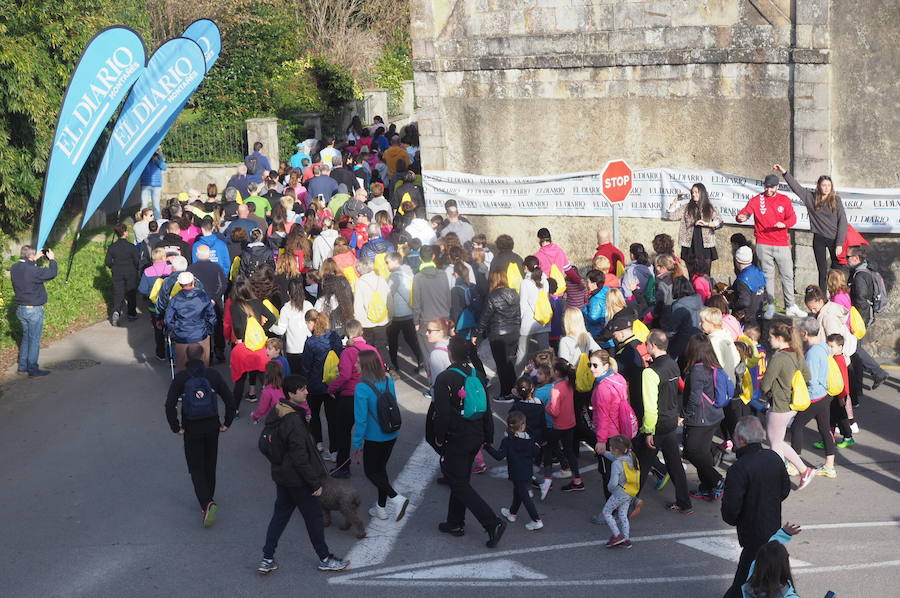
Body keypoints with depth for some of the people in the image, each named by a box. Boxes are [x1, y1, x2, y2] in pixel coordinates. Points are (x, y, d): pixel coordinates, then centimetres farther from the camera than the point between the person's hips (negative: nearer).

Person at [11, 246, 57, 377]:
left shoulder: (14, 268, -2)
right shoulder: (33, 271, -25)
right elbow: (52, 273, -14)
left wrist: (35, 260, 15)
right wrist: (52, 259, 1)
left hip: (20, 309, 8)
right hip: (34, 310, -8)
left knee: (26, 337, 20)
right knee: (34, 340, 3)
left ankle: (22, 367, 24)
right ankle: (32, 369, 9)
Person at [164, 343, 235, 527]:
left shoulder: (180, 378, -9)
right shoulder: (213, 375, -4)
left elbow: (170, 405, -14)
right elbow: (230, 400, -4)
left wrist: (176, 428, -4)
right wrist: (227, 423, 5)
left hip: (191, 429, -2)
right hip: (212, 426, 2)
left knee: (196, 468, 4)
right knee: (210, 465, 18)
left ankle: (207, 503, -16)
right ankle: (208, 501, 30)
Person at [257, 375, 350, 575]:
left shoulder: (276, 413, 2)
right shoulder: (294, 421, -28)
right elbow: (300, 458, -26)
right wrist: (315, 483, -17)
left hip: (281, 475, 9)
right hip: (297, 480, -9)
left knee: (280, 515, 17)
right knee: (314, 517, 8)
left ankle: (267, 559, 20)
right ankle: (325, 559, 21)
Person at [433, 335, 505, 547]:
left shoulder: (444, 379, -18)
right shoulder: (477, 376, 2)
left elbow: (442, 413, -18)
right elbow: (487, 410, 7)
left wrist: (439, 438, -4)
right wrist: (488, 437, 16)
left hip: (455, 440, -7)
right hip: (475, 438, 7)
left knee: (460, 485, 0)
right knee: (461, 480, 21)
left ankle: (493, 523, -11)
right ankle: (455, 523, 32)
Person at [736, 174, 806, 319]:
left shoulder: (784, 200, 7)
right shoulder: (756, 200, 3)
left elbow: (792, 218, 0)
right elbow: (745, 212, -7)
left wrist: (784, 224, -22)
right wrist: (740, 217, -31)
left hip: (782, 244, 2)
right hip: (764, 245, -2)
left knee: (788, 275, 5)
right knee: (767, 275, 1)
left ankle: (790, 307, 13)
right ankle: (769, 306, 6)